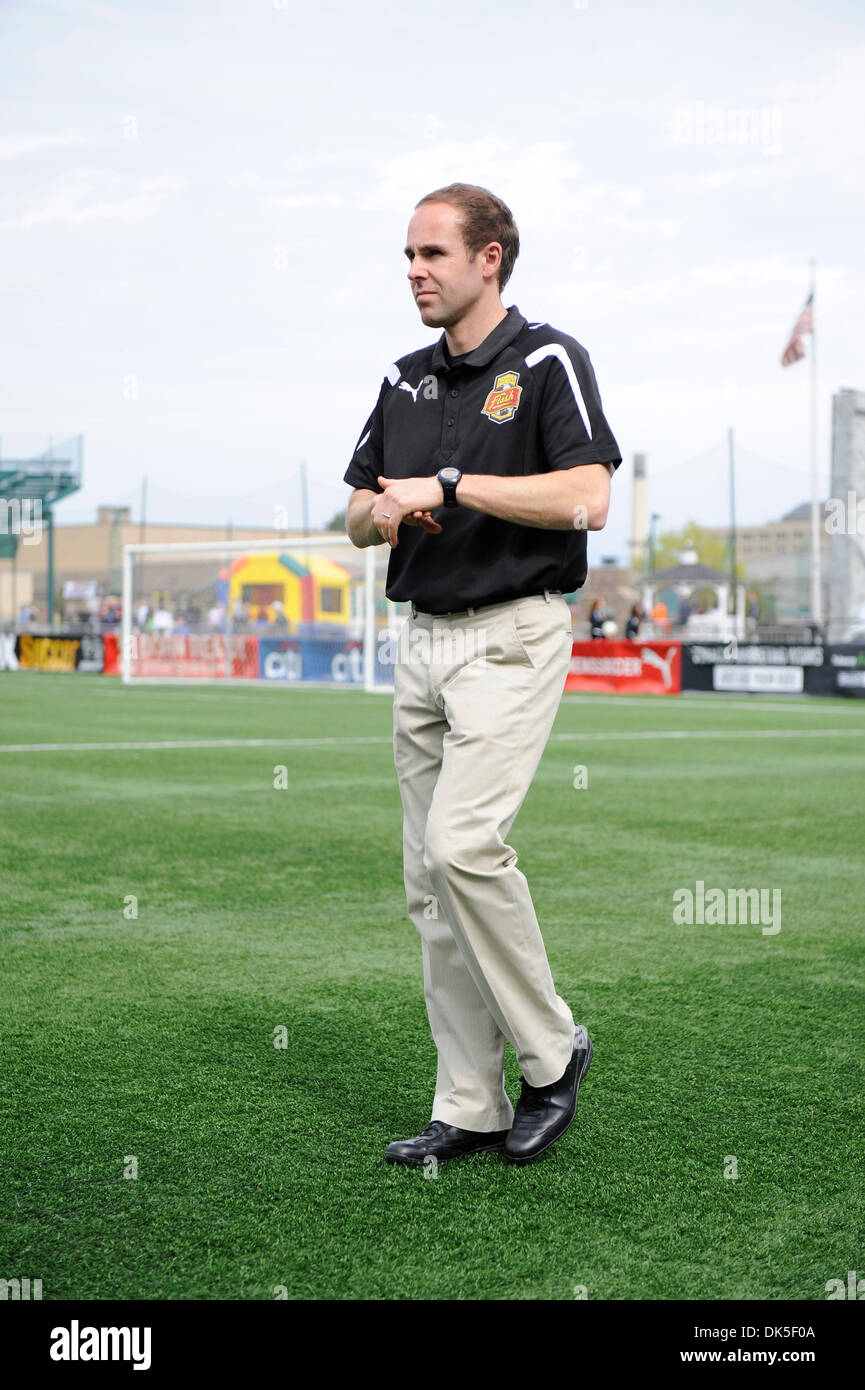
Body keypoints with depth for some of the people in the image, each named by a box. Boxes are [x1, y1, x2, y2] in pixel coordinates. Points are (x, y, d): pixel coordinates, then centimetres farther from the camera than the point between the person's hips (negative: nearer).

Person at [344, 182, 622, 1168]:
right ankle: (471, 1108, 13)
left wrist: (451, 486, -17)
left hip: (511, 636, -7)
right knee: (430, 879, 5)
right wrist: (382, 512, -5)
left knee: (464, 842, -21)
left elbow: (588, 498, -18)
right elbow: (358, 513, 19)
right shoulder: (405, 380, 15)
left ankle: (551, 1049, 1)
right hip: (422, 638, 7)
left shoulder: (547, 362, -5)